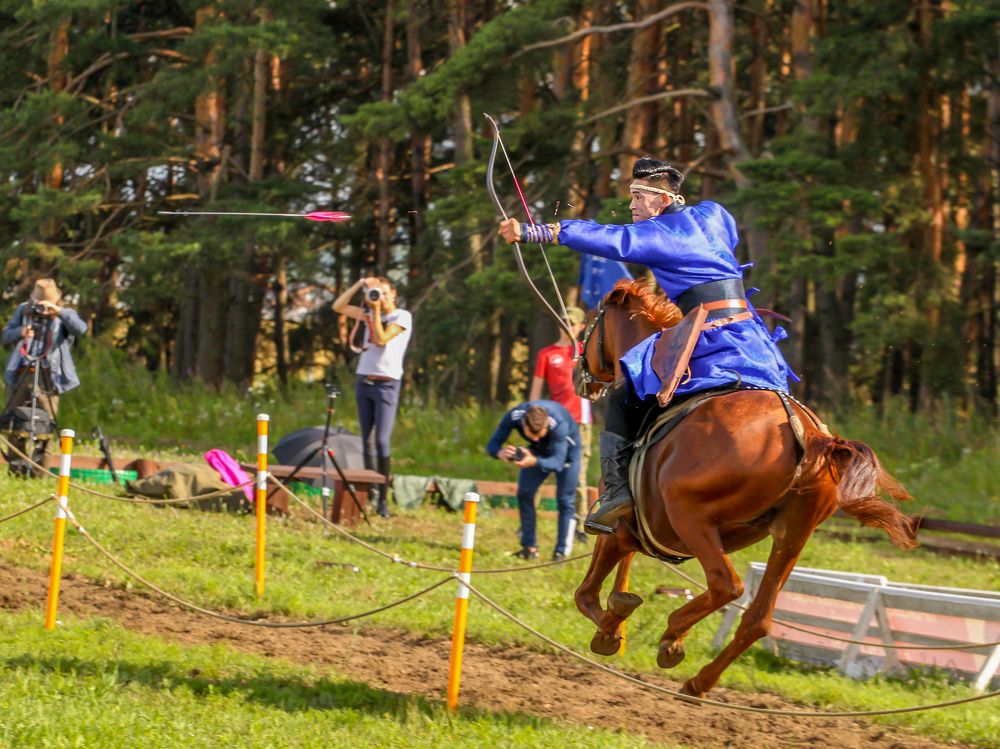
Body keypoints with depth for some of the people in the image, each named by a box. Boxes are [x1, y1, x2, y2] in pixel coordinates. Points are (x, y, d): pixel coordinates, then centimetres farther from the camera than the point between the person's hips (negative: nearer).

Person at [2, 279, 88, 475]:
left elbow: (80, 329, -17)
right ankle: (16, 469, 10)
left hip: (48, 377, -3)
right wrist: (19, 332, -9)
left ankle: (39, 472, -3)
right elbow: (5, 336, 12)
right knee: (16, 424, 3)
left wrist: (59, 311, -26)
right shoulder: (23, 310, 11)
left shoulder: (64, 316, 3)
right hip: (21, 375, 3)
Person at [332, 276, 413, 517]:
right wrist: (359, 285, 3)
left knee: (382, 441, -12)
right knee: (366, 440, 5)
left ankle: (383, 498, -12)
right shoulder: (370, 314, 13)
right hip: (363, 380, 6)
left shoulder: (402, 317, -3)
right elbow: (338, 307, 13)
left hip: (387, 383, -6)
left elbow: (381, 339, -13)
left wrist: (377, 310, -12)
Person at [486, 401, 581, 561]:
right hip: (539, 451, 4)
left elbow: (557, 462, -45)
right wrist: (500, 453, -54)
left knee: (564, 501, -8)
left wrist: (534, 461, -66)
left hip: (567, 450, -4)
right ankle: (529, 547, 3)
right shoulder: (513, 416, -35)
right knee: (524, 493, -5)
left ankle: (561, 552, -1)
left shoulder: (559, 424, -44)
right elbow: (492, 444, -29)